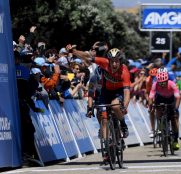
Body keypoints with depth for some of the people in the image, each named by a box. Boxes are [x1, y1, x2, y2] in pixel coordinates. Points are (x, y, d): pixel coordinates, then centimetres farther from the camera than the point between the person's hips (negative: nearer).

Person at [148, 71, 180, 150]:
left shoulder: (172, 84, -35)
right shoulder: (155, 85, -32)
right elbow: (151, 97, -37)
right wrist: (150, 107, -53)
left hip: (171, 99, -2)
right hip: (160, 98, 2)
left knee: (174, 118, -9)